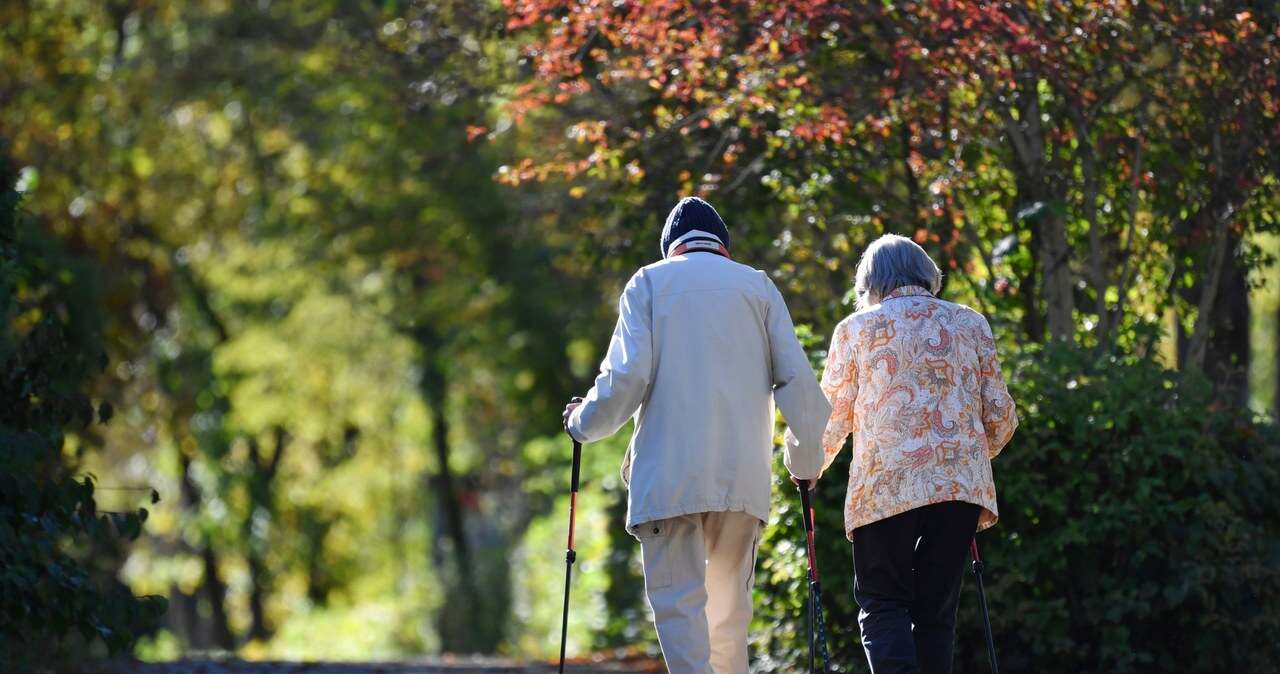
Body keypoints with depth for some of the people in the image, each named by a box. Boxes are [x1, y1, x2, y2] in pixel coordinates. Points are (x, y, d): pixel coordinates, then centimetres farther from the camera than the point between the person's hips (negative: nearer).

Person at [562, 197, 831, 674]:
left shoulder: (649, 282, 8)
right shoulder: (757, 285, 14)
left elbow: (626, 376, -3)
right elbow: (797, 381, 7)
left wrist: (583, 423, 14)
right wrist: (805, 457, 19)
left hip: (668, 473, -3)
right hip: (743, 474, 3)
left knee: (678, 601, -6)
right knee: (730, 606, 11)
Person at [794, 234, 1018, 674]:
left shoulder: (857, 327, 6)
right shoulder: (971, 323, 13)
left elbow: (832, 415, 6)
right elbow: (1000, 415, 12)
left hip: (885, 485, -2)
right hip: (961, 484, 3)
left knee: (882, 604, 2)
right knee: (936, 610, 9)